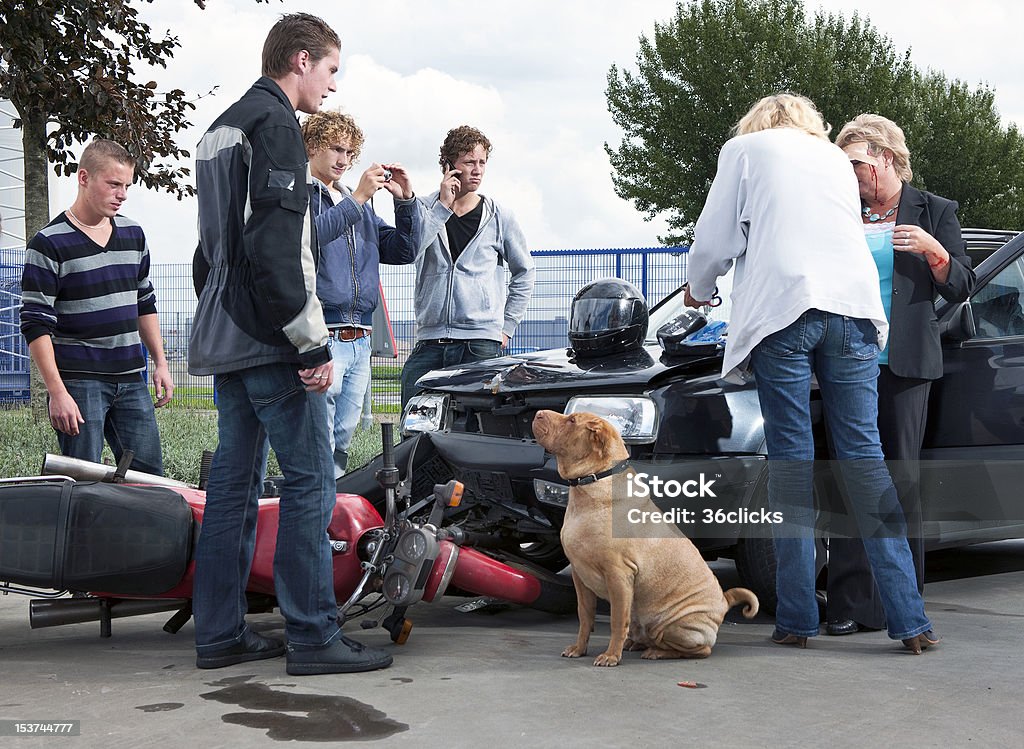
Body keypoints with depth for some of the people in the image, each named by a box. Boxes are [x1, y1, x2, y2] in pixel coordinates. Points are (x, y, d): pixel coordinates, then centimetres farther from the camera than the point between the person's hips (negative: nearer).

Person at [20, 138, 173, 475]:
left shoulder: (133, 235, 10)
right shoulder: (49, 244, -9)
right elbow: (36, 325, -12)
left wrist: (160, 363, 15)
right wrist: (57, 393, -18)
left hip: (131, 378, 6)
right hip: (78, 383, -6)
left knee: (149, 473, 5)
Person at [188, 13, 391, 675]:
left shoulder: (221, 129, 22)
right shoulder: (275, 124, -10)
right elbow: (279, 246, -20)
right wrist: (312, 344, -20)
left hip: (224, 339, 10)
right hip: (270, 340, -10)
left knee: (235, 480, 11)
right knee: (311, 479, -7)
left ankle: (220, 633, 14)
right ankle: (313, 636, -6)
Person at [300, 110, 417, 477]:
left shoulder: (359, 204, 23)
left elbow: (403, 251, 18)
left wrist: (405, 199, 4)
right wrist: (357, 198, -20)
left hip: (360, 341, 7)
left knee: (341, 446, 10)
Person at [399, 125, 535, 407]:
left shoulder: (499, 217, 8)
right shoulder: (424, 210, 8)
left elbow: (525, 271, 18)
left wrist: (507, 325, 10)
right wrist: (443, 206, -10)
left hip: (481, 342, -1)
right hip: (429, 340, 1)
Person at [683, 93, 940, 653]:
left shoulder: (744, 149, 14)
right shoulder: (836, 159, 27)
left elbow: (715, 239, 9)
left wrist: (699, 289, 28)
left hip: (782, 308, -3)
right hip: (852, 308, 4)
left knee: (791, 456, -1)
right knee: (864, 454, 2)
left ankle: (796, 618, -3)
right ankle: (909, 620, -4)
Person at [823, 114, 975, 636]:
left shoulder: (935, 212, 8)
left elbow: (961, 289, 6)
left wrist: (934, 252, -11)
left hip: (905, 364, -2)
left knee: (901, 479, -1)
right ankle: (852, 604, -3)